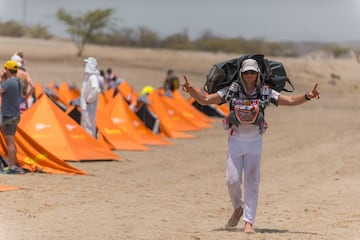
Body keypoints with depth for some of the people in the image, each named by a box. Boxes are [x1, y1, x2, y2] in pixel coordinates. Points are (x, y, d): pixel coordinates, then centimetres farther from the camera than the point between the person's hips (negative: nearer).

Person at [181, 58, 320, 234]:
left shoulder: (265, 92, -3)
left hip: (254, 141, 0)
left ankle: (249, 222, 2)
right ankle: (238, 208, 25)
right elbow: (204, 100, -9)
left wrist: (308, 96, -25)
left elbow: (290, 101, -8)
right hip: (236, 140, 0)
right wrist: (191, 90, -27)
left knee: (252, 182, -2)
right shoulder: (231, 91, -5)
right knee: (233, 180, -5)